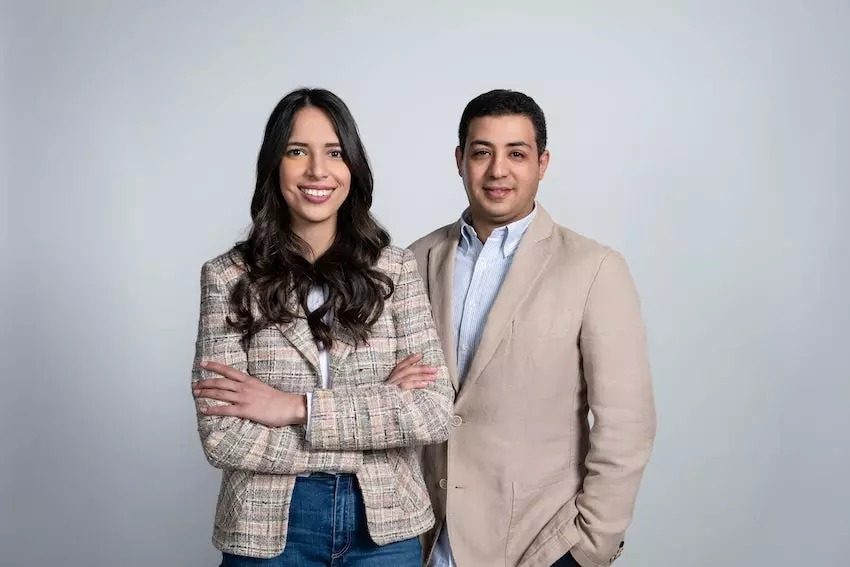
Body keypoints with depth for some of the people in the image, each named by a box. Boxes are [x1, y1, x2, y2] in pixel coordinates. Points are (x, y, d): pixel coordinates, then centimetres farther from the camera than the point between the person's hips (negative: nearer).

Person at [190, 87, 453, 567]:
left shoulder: (397, 268, -2)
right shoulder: (229, 277, -6)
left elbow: (436, 412, -11)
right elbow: (222, 437, -13)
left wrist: (297, 407, -17)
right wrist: (380, 408, -15)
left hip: (384, 524, 1)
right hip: (270, 528, -1)